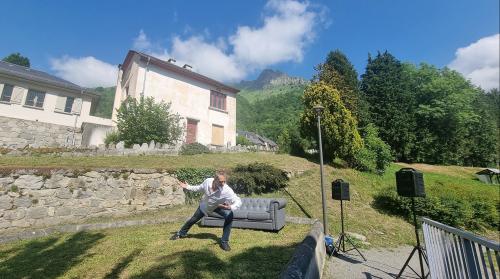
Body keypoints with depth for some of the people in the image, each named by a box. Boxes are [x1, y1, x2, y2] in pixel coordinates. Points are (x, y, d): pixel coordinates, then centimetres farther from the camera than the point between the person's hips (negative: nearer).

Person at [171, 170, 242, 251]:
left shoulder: (226, 190, -41)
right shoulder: (208, 181, -32)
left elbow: (238, 201, -44)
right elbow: (200, 188, -7)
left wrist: (230, 207, -62)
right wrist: (188, 187, -3)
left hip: (219, 206, -2)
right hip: (205, 205, 3)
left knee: (229, 216, -28)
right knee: (193, 220, 18)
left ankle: (224, 242, -10)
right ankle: (181, 233, 50)